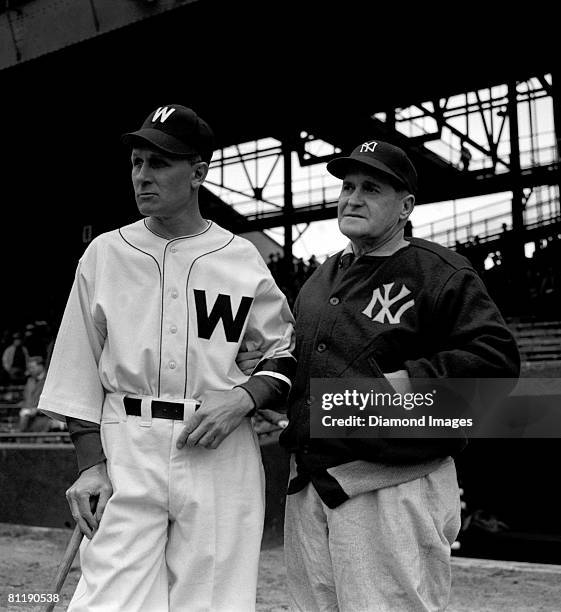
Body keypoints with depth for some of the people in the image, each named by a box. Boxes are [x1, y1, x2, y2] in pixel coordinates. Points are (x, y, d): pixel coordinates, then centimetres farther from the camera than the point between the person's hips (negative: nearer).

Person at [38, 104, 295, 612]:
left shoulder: (242, 259, 5)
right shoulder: (104, 253, 8)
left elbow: (291, 352, 10)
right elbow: (79, 370, 8)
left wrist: (243, 398, -9)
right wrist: (90, 463, -1)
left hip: (222, 452, 0)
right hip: (126, 448, 0)